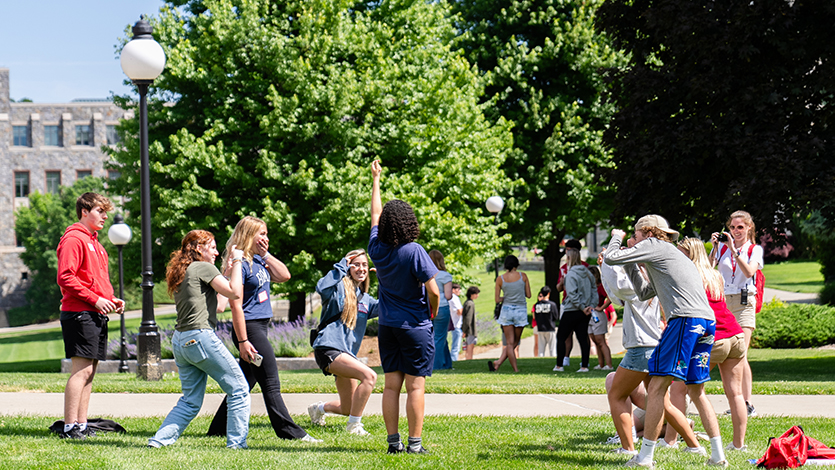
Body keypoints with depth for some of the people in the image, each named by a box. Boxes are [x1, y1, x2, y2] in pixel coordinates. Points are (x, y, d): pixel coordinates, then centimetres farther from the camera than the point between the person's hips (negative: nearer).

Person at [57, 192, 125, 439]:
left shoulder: (94, 242, 23)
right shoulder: (73, 239, -8)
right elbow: (65, 278, -17)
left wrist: (112, 299, 12)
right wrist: (95, 299, -18)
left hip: (96, 315, 10)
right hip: (80, 314, -10)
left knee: (89, 371, 9)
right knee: (82, 370, -12)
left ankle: (81, 425, 12)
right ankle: (70, 426, -12)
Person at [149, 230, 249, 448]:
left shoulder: (180, 273, 19)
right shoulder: (204, 268, -6)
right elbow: (235, 293, -13)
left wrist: (226, 274, 26)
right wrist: (236, 261, -2)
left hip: (180, 341, 9)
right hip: (200, 337, -9)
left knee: (191, 401, 15)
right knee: (239, 390, 1)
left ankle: (159, 440, 5)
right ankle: (236, 443, -2)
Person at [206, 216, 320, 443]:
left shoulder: (258, 261, 13)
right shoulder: (240, 264, -14)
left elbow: (284, 276, 11)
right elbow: (236, 306, -17)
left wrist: (266, 255, 3)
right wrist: (242, 341, -20)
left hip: (260, 327, 9)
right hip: (249, 328, -9)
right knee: (271, 384, -5)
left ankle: (218, 430, 16)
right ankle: (290, 432, -2)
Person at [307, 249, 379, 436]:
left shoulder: (365, 299, 18)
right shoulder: (339, 288, -1)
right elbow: (322, 287, -24)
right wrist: (342, 266, -14)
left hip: (348, 354, 8)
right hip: (328, 349, -8)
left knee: (348, 409, 12)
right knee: (369, 376, -29)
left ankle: (318, 408, 42)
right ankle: (354, 425, -21)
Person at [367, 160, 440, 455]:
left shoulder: (377, 249, -1)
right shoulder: (414, 252, -16)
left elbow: (376, 214, 16)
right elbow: (433, 290, -16)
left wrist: (376, 180, 29)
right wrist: (434, 311, 6)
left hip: (387, 327, 5)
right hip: (415, 326, -5)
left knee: (391, 385, 8)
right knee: (415, 386, -3)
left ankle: (393, 441, 7)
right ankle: (415, 443, -5)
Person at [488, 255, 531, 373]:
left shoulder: (500, 279, -3)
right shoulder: (523, 276, -3)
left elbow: (497, 300, -2)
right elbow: (528, 295, 4)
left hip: (506, 310, 0)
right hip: (521, 310, 0)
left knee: (510, 343, 5)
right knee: (514, 343, 9)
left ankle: (516, 369, -4)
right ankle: (498, 363, -5)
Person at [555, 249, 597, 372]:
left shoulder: (571, 274, -15)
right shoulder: (587, 273, 7)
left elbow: (572, 294, -21)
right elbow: (594, 289, 8)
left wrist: (582, 307, -15)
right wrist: (591, 305, 1)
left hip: (571, 311, -6)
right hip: (584, 313, 6)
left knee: (561, 338, 6)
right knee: (583, 338, 7)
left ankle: (559, 365, 6)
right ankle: (584, 365, 4)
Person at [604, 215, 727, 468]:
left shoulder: (653, 245, 7)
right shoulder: (675, 256, 34)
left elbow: (610, 258, 4)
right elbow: (643, 293, 40)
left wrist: (617, 237, 24)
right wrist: (630, 264, 37)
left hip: (685, 319, -9)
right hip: (708, 322, 9)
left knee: (656, 388, -6)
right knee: (697, 391, 16)